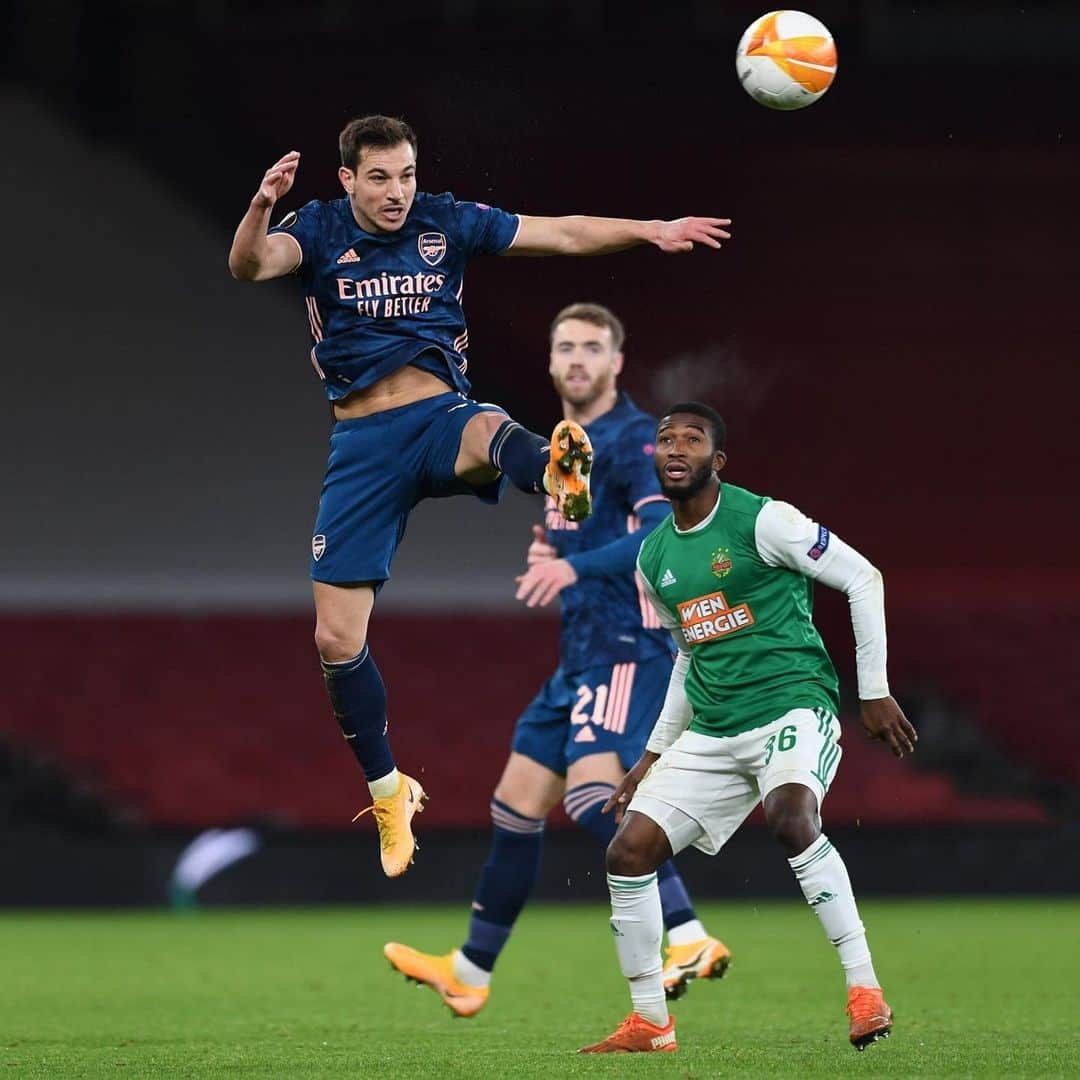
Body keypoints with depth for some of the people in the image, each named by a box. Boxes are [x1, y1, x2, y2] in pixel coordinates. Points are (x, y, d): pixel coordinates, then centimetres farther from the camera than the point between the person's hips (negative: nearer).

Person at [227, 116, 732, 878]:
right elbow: (250, 265, -20)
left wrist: (650, 231, -6)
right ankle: (390, 796, 18)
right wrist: (261, 208, -42)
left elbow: (563, 235, 6)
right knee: (336, 639, -2)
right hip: (363, 442, 1)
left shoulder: (446, 223, 6)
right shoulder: (320, 231, 0)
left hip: (441, 416, -1)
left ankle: (559, 475, -78)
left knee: (492, 433, -40)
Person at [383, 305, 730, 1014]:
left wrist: (577, 566, -35)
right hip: (582, 654, 9)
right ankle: (470, 972, 26)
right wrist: (553, 552, 10)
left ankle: (690, 940, -32)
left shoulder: (633, 440, -10)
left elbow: (665, 532, -25)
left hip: (627, 648, -9)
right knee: (517, 806, 13)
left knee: (592, 791, -27)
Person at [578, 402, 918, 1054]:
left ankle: (865, 988, -28)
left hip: (792, 704, -7)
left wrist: (875, 691, -7)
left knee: (792, 818, -36)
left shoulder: (762, 520, -9)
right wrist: (655, 754, 23)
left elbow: (863, 578, -6)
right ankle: (650, 1023, 10)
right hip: (709, 733, 7)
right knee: (629, 852, -3)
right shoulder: (655, 557, 12)